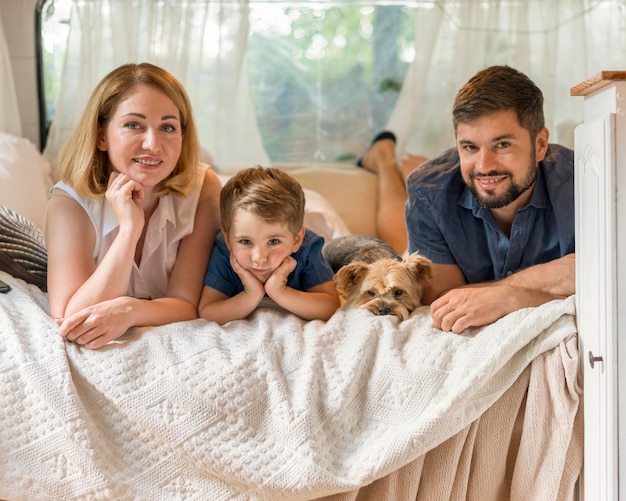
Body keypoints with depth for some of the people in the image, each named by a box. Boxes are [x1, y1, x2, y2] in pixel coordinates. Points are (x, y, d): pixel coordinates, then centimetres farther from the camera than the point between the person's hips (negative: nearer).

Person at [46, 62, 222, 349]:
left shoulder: (203, 189, -17)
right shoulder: (70, 202, -20)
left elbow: (187, 305, -18)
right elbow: (69, 320, -28)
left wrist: (129, 310, -40)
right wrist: (129, 229, -36)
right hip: (96, 354, 0)